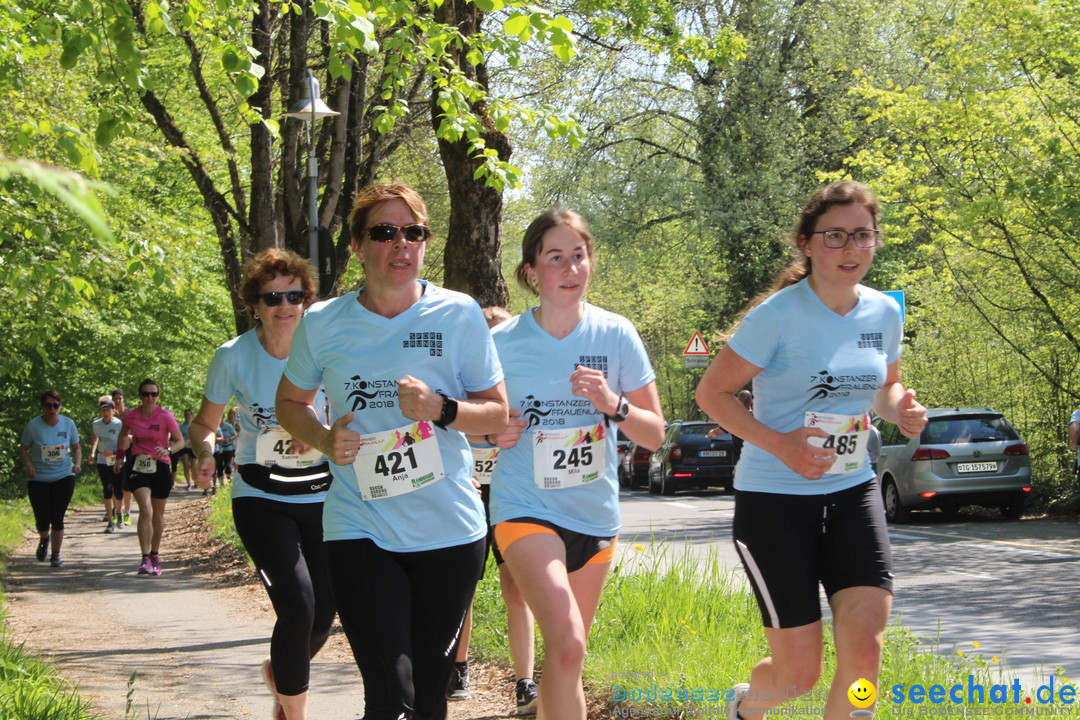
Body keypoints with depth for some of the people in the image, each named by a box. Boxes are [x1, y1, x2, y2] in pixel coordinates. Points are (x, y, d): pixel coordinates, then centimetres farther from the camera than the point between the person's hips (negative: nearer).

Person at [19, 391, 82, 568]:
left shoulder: (68, 424, 0)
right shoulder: (33, 426, -7)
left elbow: (76, 448, 11)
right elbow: (23, 449, 3)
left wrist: (77, 463, -8)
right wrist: (28, 465, -15)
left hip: (63, 477, 1)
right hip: (38, 479, -1)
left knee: (57, 518, -4)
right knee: (42, 520, -4)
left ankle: (56, 555, 13)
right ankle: (44, 540, 33)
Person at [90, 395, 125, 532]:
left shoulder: (119, 424, -11)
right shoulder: (96, 424, 2)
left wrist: (113, 452, -23)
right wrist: (93, 452, 8)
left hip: (117, 461, -2)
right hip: (103, 462, 2)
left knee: (118, 491, -1)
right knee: (107, 490, -4)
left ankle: (119, 511, 32)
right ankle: (110, 522, 0)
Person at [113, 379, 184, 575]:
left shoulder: (165, 416, -9)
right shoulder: (130, 416, -2)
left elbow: (180, 441, -5)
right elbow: (123, 436, 18)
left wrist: (168, 450, -24)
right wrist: (119, 457, 13)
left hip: (160, 467, 0)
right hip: (138, 466, 0)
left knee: (158, 514, 12)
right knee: (145, 510, -19)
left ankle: (154, 555, 30)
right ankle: (145, 559, -21)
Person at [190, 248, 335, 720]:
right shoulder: (234, 357, -8)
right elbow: (205, 423, 5)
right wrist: (205, 455, -16)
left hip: (320, 497, 2)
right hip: (260, 499, -2)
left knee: (322, 617, 6)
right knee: (297, 605, -20)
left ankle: (280, 673, 41)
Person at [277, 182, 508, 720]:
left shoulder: (459, 314, -1)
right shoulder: (323, 324, 1)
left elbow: (498, 414, 4)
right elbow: (290, 403, 17)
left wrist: (440, 409, -16)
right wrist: (324, 439, -5)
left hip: (450, 529, 1)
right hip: (360, 529, -1)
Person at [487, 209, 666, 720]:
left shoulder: (616, 335, -2)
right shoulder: (502, 343, -5)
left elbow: (654, 434, 0)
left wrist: (614, 404, -19)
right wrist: (494, 433, -14)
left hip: (595, 517, 3)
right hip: (526, 510, -3)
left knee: (565, 652, 16)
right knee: (567, 646, -23)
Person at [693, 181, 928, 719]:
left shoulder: (884, 314, 4)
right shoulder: (778, 315, -13)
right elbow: (712, 392, -8)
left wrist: (901, 410, -3)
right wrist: (780, 444, -21)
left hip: (853, 493, 5)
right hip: (775, 498, -4)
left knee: (865, 652, -12)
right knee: (799, 673, 0)